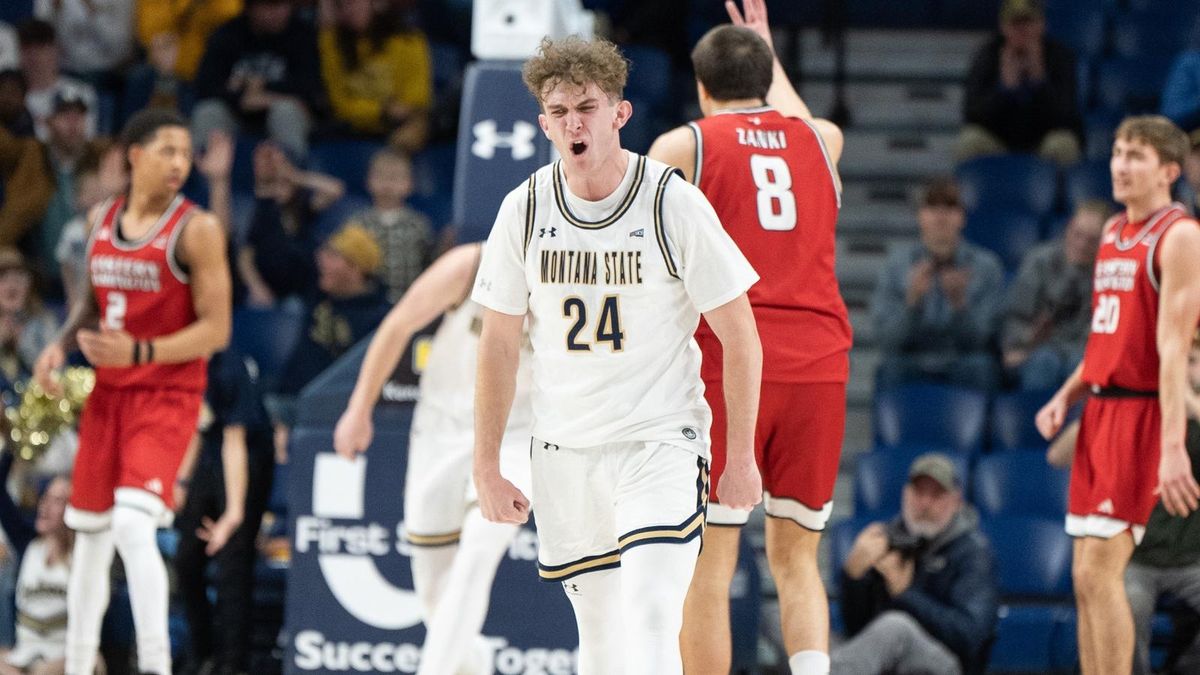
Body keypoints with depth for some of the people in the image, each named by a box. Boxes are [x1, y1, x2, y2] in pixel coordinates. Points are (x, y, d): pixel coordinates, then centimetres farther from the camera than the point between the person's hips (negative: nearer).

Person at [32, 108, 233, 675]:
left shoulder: (196, 230, -11)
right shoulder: (102, 218, 7)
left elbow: (215, 330, -13)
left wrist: (140, 352, -24)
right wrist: (63, 343, 3)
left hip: (167, 393, -6)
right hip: (107, 391, 6)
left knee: (133, 525, -23)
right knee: (89, 533, 11)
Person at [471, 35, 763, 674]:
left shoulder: (674, 203, -10)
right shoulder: (525, 210, 0)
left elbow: (739, 336, -3)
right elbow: (498, 345, 9)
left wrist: (740, 457, -3)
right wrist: (486, 468, 6)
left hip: (661, 441, -4)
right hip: (565, 453, 4)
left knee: (649, 620, -20)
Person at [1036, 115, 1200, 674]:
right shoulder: (1113, 233, 16)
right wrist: (1066, 396, 11)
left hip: (1143, 411, -8)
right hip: (1100, 408, 8)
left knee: (1099, 570, -13)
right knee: (1086, 575, 7)